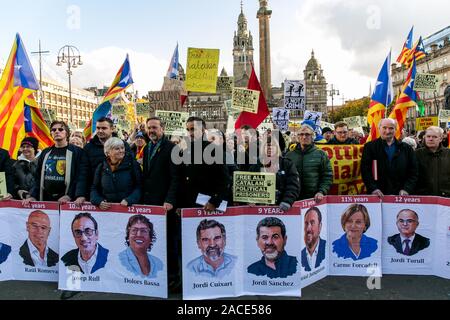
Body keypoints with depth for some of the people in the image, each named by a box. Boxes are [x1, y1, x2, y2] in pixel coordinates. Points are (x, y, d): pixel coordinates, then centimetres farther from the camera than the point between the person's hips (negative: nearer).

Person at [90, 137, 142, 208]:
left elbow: (138, 187, 2)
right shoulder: (101, 167, 13)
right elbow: (94, 189, 17)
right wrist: (99, 202, -2)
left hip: (129, 208, -3)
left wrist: (128, 200, -13)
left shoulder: (132, 164, 5)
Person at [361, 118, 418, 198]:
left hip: (401, 195, 2)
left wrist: (407, 189, -7)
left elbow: (413, 173, 8)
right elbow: (365, 171, -4)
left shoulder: (406, 149, 12)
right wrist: (373, 188, -16)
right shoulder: (370, 147, 5)